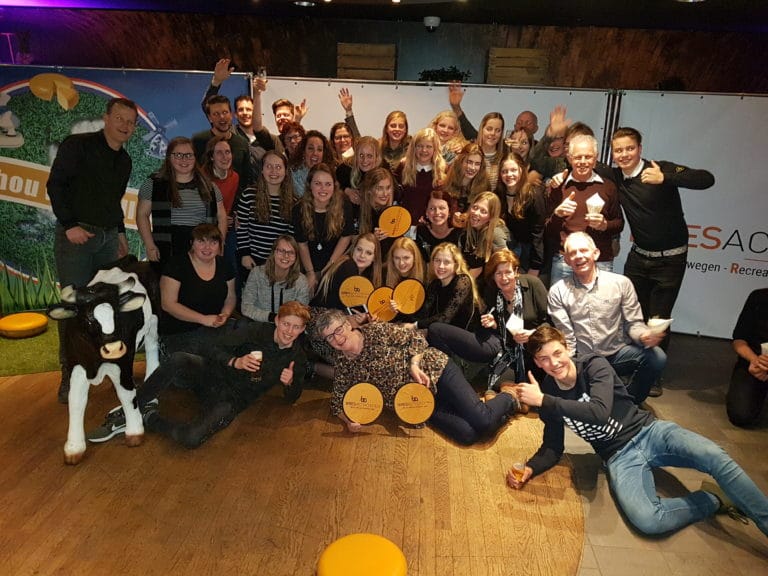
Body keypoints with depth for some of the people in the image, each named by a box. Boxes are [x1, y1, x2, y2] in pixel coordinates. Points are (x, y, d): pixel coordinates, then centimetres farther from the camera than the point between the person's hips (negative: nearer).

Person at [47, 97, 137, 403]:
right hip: (76, 234, -6)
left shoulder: (124, 160, 16)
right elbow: (55, 184, -8)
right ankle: (70, 374, 5)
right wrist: (70, 225, -15)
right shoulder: (78, 145, -4)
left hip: (108, 238, 6)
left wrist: (120, 232, 15)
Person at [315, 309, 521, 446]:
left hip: (436, 371, -3)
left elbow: (415, 338, -4)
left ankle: (509, 398, 14)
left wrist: (414, 365, -20)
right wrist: (349, 421, -11)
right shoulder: (341, 363, 3)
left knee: (482, 421, -19)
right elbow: (338, 401, 9)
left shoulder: (376, 331, -10)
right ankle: (496, 414, 12)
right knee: (467, 436, -19)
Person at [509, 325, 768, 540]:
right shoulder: (547, 394, -3)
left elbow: (600, 412, -29)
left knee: (715, 458, -29)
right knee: (647, 521, -27)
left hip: (649, 431, -1)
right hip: (620, 457, 1)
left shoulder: (594, 365, -13)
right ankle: (714, 499, -5)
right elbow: (553, 447, 5)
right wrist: (530, 468, -16)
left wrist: (544, 401, -28)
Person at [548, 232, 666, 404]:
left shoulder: (621, 283, 1)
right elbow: (566, 337, -2)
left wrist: (644, 335, -21)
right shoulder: (558, 292, 0)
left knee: (657, 357, -24)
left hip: (618, 353, 1)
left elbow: (633, 323, 2)